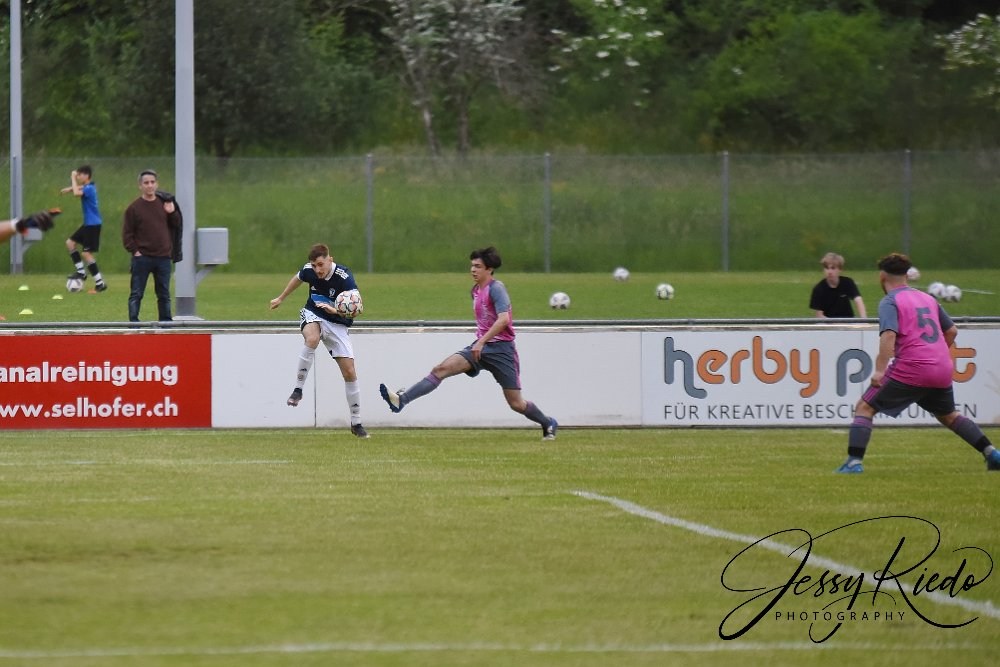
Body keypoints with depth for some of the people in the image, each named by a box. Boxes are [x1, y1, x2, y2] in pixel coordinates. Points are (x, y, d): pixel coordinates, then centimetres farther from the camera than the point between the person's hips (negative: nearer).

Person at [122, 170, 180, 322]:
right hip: (142, 258, -4)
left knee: (164, 294, 10)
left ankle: (166, 321, 17)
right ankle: (133, 322, -1)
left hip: (163, 258, 4)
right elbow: (127, 233, -3)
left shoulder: (164, 204, 10)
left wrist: (172, 213, -5)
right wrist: (135, 251, -12)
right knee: (136, 294, -3)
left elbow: (177, 224, 13)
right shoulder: (134, 208, -2)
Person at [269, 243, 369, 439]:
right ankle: (298, 390, -26)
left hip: (337, 324, -1)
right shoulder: (309, 270, -13)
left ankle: (356, 423, 8)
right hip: (312, 315, 1)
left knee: (349, 372, -6)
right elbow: (298, 278, 13)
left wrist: (335, 310, -53)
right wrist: (281, 298, 27)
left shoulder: (344, 277, -25)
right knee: (312, 339, -37)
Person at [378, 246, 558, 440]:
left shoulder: (496, 288, -13)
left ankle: (548, 424, 24)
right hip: (480, 347, 7)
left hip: (501, 348, -7)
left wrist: (482, 341, -29)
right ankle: (401, 400, -24)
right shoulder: (476, 290, 13)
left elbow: (503, 319, -26)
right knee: (441, 369, -14)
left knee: (516, 404, -3)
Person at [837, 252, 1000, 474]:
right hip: (942, 369, 7)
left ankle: (854, 462, -13)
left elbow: (889, 335, -19)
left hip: (910, 370, -7)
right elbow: (952, 330, 24)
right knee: (949, 416, 28)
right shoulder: (927, 299, 18)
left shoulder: (889, 302, -3)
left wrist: (880, 370, -22)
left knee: (865, 408, 1)